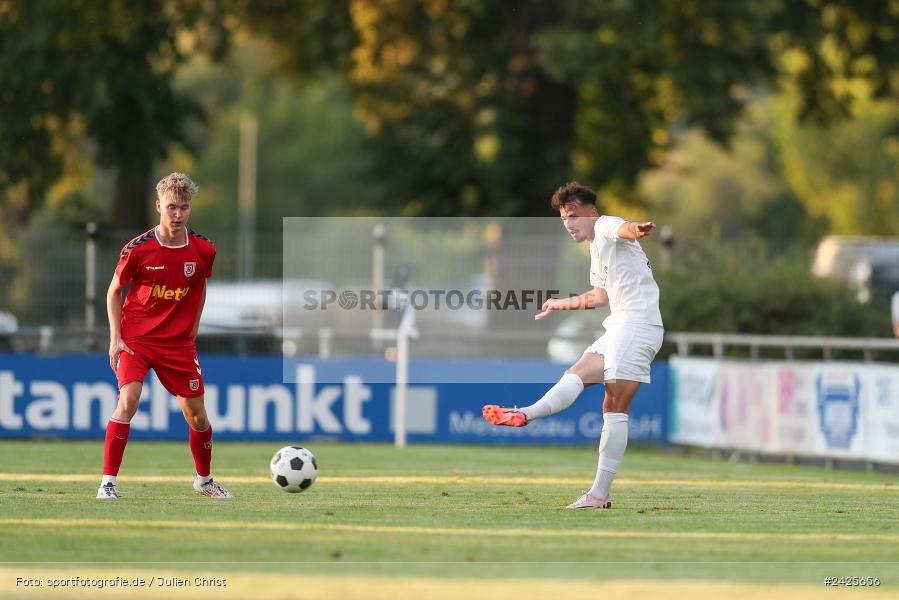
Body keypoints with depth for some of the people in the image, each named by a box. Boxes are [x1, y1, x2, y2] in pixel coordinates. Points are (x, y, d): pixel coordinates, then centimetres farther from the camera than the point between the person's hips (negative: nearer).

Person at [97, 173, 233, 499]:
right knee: (128, 399, -23)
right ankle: (108, 482, -19)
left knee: (196, 412, 7)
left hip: (179, 343, 3)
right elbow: (114, 291, 0)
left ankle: (204, 479, 31)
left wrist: (192, 330, 13)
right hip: (135, 338, -3)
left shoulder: (203, 250, -4)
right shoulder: (138, 249, -13)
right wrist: (115, 337, -7)